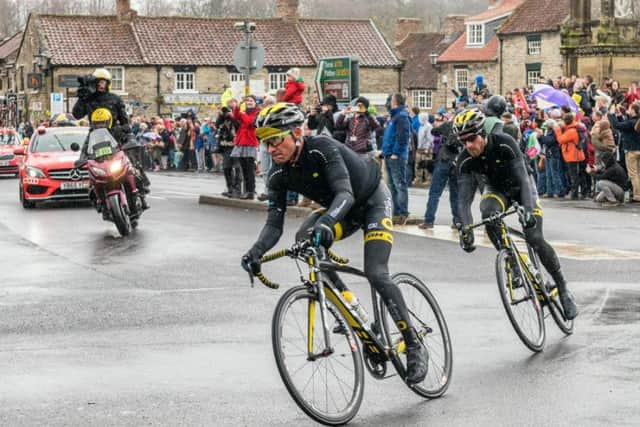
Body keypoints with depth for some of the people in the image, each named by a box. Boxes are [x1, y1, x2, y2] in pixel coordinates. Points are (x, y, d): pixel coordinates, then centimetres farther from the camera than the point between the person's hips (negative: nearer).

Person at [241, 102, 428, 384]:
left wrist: (326, 222, -64)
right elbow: (274, 222, -18)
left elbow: (345, 193, -44)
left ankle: (414, 346, -9)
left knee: (376, 274, -21)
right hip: (341, 210, 7)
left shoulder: (322, 148, -33)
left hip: (373, 200, -6)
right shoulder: (279, 175, -15)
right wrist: (257, 251, -38)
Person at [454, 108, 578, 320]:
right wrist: (465, 228, -43)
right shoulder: (464, 160, -23)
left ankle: (562, 287, 0)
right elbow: (464, 198, -28)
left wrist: (528, 210, -53)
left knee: (534, 238, -17)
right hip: (496, 190, 3)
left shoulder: (504, 143, -33)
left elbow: (523, 178, -38)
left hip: (520, 187, -3)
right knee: (489, 213, -33)